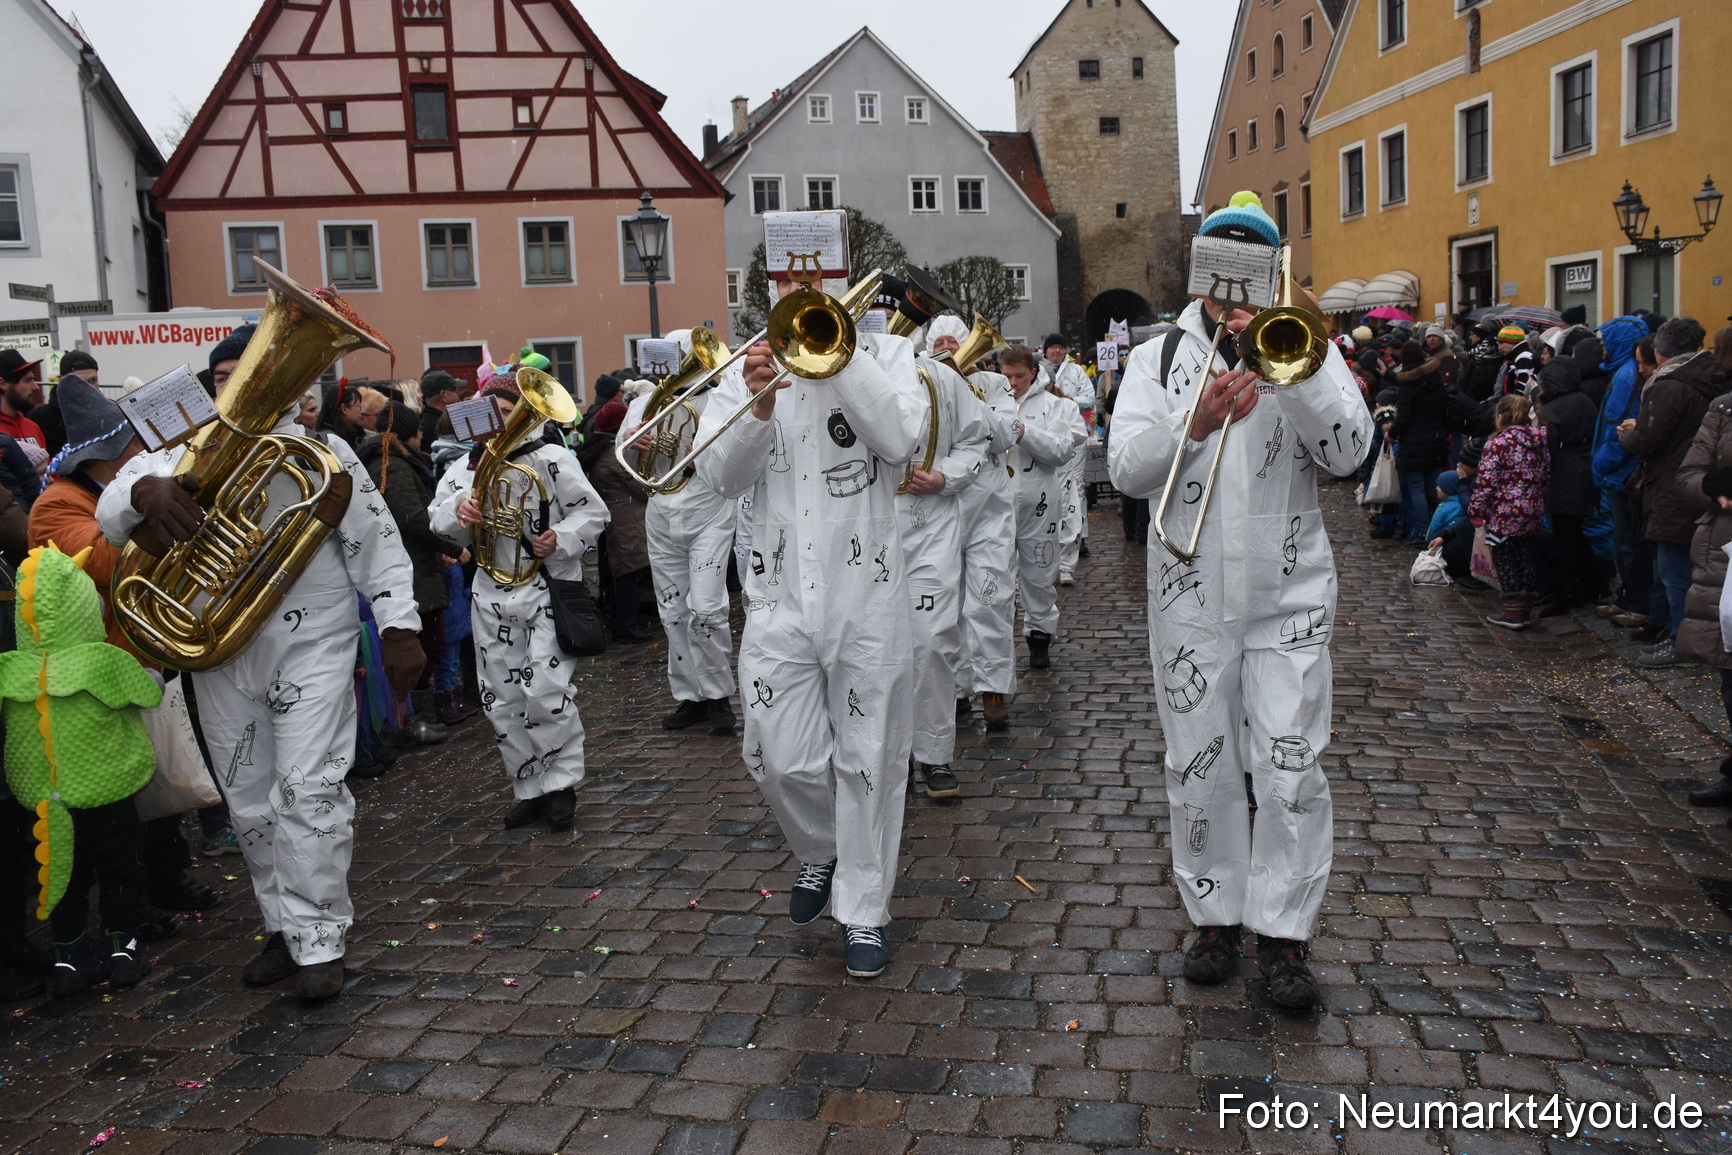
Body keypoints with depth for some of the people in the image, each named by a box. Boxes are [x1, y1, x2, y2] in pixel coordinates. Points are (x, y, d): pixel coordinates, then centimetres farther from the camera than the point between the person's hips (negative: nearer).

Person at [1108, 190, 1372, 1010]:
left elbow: (1349, 452, -10)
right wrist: (1194, 424, -22)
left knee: (1291, 772, -2)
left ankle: (1282, 932, 12)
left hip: (1289, 593, -1)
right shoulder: (1158, 358, 6)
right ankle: (1214, 916, 24)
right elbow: (1126, 470, -6)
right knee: (1199, 771, 8)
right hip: (1191, 596, 1)